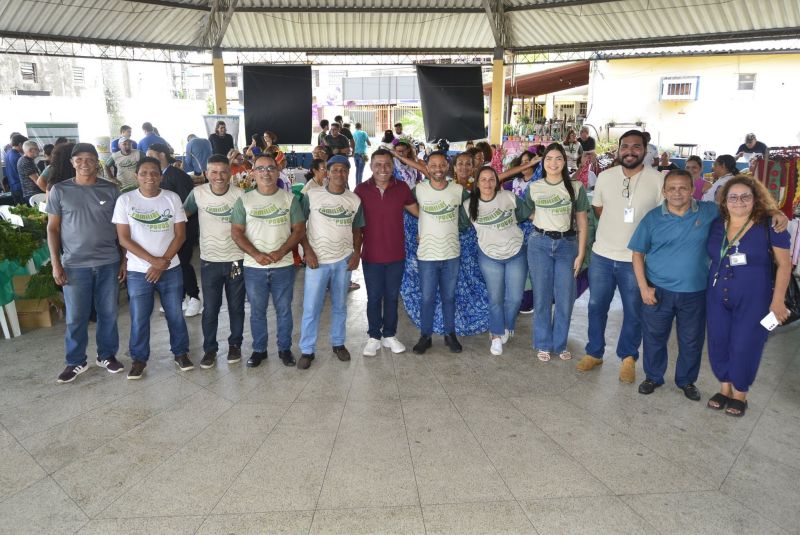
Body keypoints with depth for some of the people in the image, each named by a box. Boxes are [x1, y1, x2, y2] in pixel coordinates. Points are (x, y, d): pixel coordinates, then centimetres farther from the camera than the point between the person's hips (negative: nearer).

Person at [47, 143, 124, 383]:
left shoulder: (111, 190, 2)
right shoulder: (59, 190, 0)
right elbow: (52, 228, 2)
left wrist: (124, 259, 3)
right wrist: (55, 263, -4)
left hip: (109, 263, 1)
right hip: (74, 265, -1)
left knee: (108, 313, 10)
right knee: (75, 317, 7)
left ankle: (107, 355, 28)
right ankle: (76, 361, 24)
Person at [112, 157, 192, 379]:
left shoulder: (172, 198, -2)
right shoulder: (125, 200, -5)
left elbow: (180, 234, -3)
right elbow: (124, 239, -7)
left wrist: (163, 262, -12)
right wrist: (153, 260, -15)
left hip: (171, 269, 1)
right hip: (138, 271, -1)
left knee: (175, 314, 9)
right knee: (139, 318, 7)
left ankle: (181, 353, 27)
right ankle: (139, 358, 25)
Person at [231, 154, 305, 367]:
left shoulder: (289, 198, 1)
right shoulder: (244, 200, 1)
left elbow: (299, 230, -1)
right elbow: (236, 232, -2)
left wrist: (281, 252, -15)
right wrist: (256, 254, -15)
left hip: (283, 266, 0)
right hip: (254, 267, 0)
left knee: (284, 310, 10)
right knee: (257, 311, 11)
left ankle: (285, 348, 26)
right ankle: (259, 350, 27)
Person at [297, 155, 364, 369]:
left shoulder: (354, 200, 4)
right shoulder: (311, 195, -4)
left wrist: (356, 253, -1)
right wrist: (308, 251, -9)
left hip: (344, 260, 3)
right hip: (317, 260, -2)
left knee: (340, 305, 14)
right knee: (311, 308, 1)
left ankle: (338, 343, 29)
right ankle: (307, 350, 13)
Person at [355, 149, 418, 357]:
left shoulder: (402, 188, -4)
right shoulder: (361, 189, -6)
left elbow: (417, 211, 10)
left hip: (396, 255, 1)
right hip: (371, 255, -1)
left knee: (392, 297, 14)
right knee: (374, 298, 10)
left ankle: (389, 335, 29)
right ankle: (374, 337, 25)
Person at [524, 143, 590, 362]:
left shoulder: (576, 187, 1)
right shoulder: (533, 188, 3)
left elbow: (582, 222, 1)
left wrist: (580, 254, -4)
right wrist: (542, 229, 3)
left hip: (567, 244, 0)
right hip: (540, 244, 0)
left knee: (565, 298, 3)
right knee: (542, 296, 5)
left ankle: (560, 344, 21)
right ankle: (543, 344, 19)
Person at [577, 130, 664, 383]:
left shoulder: (658, 180, -8)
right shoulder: (605, 177, 1)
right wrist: (615, 228, 11)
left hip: (636, 259, -2)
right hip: (602, 255, 3)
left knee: (633, 312, 11)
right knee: (596, 306, 13)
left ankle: (628, 358, 30)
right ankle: (594, 353, 30)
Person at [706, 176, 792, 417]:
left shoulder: (770, 226, -9)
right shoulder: (716, 226, 1)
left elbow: (784, 264, -6)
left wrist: (777, 300, -9)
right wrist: (710, 286, 6)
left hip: (753, 300, -4)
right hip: (717, 298, 4)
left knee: (744, 347, 2)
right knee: (718, 344, 9)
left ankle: (739, 395, 23)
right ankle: (724, 389, 29)